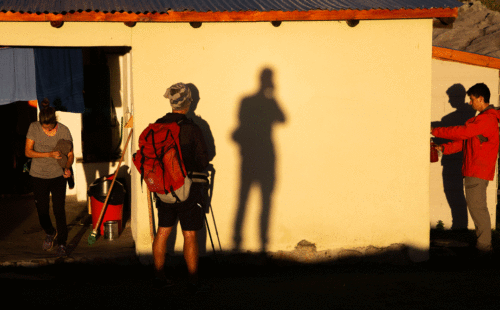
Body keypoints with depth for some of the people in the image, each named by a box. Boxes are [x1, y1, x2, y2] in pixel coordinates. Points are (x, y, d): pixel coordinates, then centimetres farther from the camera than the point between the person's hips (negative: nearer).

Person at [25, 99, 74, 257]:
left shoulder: (63, 130, -10)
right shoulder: (34, 128, -10)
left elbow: (70, 154, -2)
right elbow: (28, 152, -12)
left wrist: (67, 167, -22)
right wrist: (50, 154, -23)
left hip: (58, 175, -1)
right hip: (38, 176, 1)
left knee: (59, 210, -8)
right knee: (42, 210, 9)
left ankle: (62, 243, 5)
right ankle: (50, 233, 39)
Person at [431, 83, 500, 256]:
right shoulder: (483, 118, 19)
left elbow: (461, 132, -19)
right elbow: (465, 140, 18)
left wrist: (435, 131, -12)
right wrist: (445, 148, 9)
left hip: (479, 171, -10)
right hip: (473, 170, 10)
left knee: (477, 207, -7)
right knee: (476, 207, 12)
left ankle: (484, 247, -1)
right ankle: (483, 243, 18)